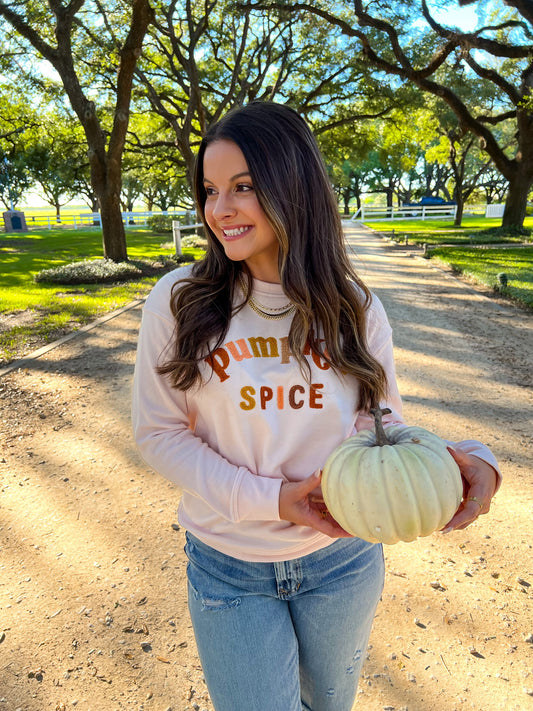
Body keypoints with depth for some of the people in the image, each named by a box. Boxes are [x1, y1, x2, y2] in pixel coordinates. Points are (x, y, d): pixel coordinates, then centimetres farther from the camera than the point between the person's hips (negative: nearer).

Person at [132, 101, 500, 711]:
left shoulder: (352, 308, -9)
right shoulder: (177, 301, -13)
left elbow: (381, 424, -3)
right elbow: (159, 433, -10)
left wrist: (469, 461, -24)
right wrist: (267, 499, -22)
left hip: (343, 557, 3)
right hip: (227, 565, -2)